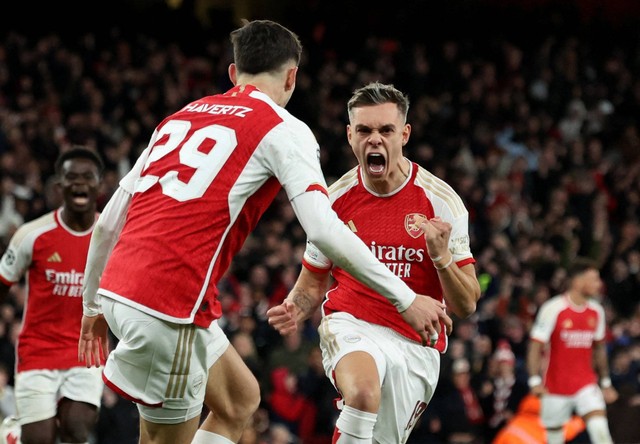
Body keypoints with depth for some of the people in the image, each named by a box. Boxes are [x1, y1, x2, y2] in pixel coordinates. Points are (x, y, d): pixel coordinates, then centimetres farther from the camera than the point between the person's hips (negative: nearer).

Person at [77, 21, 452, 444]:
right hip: (169, 303, -8)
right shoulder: (284, 130, 0)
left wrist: (93, 305, 29)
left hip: (119, 287, 8)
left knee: (240, 399, 22)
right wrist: (406, 298, -9)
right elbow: (323, 229, -13)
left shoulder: (181, 117, 20)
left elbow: (109, 221, 19)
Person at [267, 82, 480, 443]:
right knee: (363, 391, -35)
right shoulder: (335, 198, -1)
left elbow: (466, 305, -6)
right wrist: (294, 312, -9)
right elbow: (313, 281, 13)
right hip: (351, 324, -1)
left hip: (416, 343, 1)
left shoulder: (442, 200, -7)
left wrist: (441, 256, -25)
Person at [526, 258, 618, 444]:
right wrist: (535, 381, -21)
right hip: (555, 386, -3)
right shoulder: (552, 309, -12)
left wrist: (606, 382, 18)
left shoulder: (596, 311, 4)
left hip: (586, 384, 3)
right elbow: (535, 346, -12)